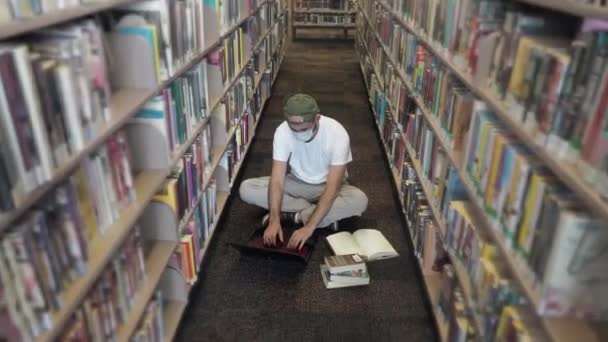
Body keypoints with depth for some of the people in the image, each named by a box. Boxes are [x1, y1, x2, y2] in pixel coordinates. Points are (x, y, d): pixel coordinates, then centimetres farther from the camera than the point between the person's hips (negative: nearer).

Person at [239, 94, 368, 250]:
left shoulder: (337, 134, -30)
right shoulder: (282, 131, -23)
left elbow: (332, 187, -33)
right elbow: (277, 180, -25)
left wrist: (309, 227, -42)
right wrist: (274, 220, -40)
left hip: (326, 186, -2)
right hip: (297, 183, 3)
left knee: (359, 200, -35)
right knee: (246, 188, -19)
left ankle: (291, 216, -20)